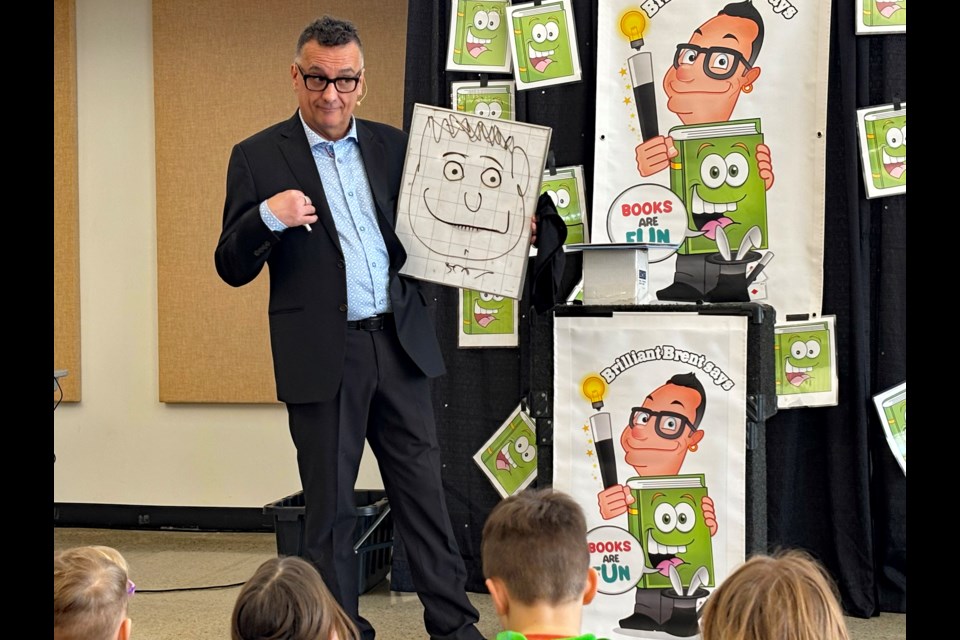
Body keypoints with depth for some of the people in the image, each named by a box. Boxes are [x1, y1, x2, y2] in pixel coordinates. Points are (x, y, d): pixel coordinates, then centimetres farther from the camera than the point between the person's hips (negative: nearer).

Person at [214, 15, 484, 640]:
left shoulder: (392, 144, 9)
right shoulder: (259, 157, -1)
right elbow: (233, 268, -2)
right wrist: (267, 217, -21)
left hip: (400, 344, 3)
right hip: (322, 356, -3)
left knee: (424, 490, 8)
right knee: (330, 506, 6)